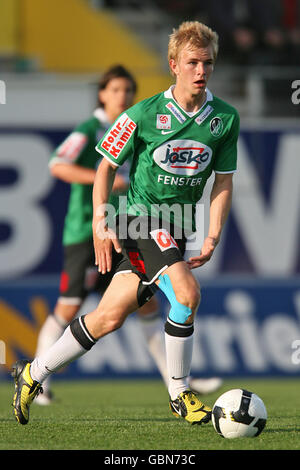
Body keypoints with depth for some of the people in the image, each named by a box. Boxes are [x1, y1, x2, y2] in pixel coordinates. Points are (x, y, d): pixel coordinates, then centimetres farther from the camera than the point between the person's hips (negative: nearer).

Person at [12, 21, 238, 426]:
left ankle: (33, 373, 18)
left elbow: (223, 180, 8)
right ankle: (179, 393, -10)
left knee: (110, 316, 2)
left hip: (178, 230, 4)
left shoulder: (226, 118, 0)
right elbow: (107, 166, 2)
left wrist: (213, 237, -2)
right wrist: (100, 223, -7)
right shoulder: (144, 115, -9)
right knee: (186, 291, -27)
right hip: (140, 216, -4)